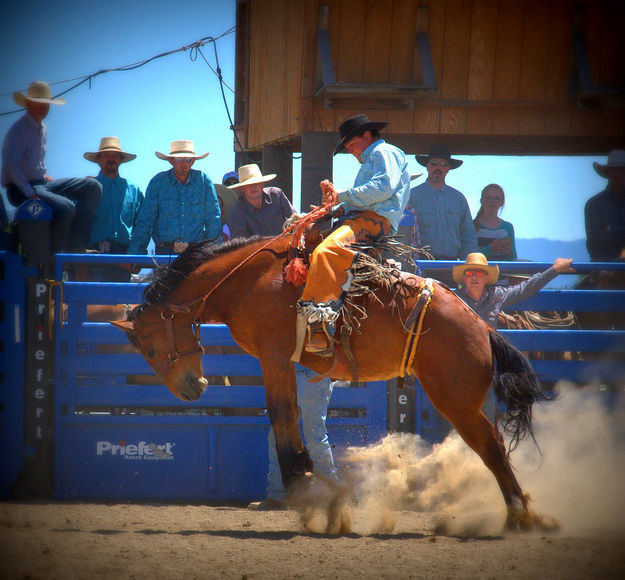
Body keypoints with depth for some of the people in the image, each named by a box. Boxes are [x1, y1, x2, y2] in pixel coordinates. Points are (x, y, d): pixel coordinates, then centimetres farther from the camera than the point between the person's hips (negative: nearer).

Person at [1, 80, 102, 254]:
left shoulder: (42, 129, 17)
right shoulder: (18, 130, -13)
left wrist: (44, 176, 13)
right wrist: (30, 193, -24)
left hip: (41, 183, 10)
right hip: (21, 190, -10)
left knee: (93, 187, 1)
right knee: (66, 207, -33)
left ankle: (75, 245, -5)